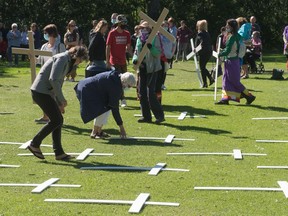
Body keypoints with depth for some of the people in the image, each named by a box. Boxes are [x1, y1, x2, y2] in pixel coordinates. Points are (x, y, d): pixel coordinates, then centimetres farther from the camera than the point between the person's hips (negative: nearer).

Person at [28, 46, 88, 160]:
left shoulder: (67, 61, 19)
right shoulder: (62, 59, -13)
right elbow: (53, 80, -23)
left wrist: (59, 103, 23)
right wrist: (61, 99, -17)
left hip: (46, 92, 10)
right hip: (41, 92, -10)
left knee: (58, 120, 9)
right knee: (56, 120, -9)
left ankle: (59, 152, 12)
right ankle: (35, 144, 0)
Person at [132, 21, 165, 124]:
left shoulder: (154, 38, -7)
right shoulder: (139, 39, 12)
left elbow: (158, 53, -12)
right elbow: (136, 52, 18)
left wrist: (150, 47, -28)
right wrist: (135, 59, -3)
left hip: (152, 68, -7)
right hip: (142, 68, 7)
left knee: (150, 93, -13)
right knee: (142, 92, 8)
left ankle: (159, 115, -4)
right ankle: (146, 116, 16)